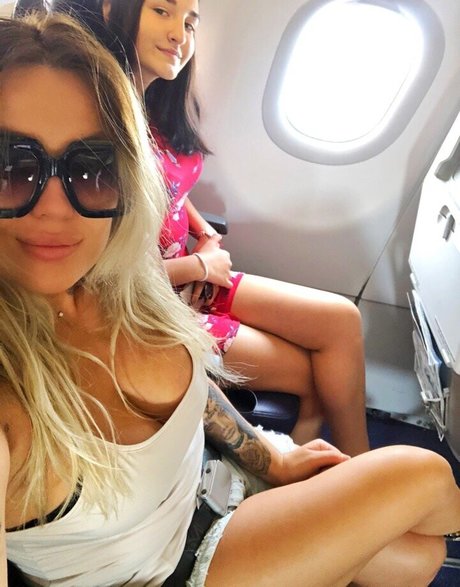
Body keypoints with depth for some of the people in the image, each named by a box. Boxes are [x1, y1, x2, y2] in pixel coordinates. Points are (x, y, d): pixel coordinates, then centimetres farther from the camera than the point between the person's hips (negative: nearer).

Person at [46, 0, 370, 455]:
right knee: (318, 373, -1)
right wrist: (201, 265, -10)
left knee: (342, 319, 0)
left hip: (189, 280, 8)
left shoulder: (154, 112, 6)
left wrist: (206, 234, 3)